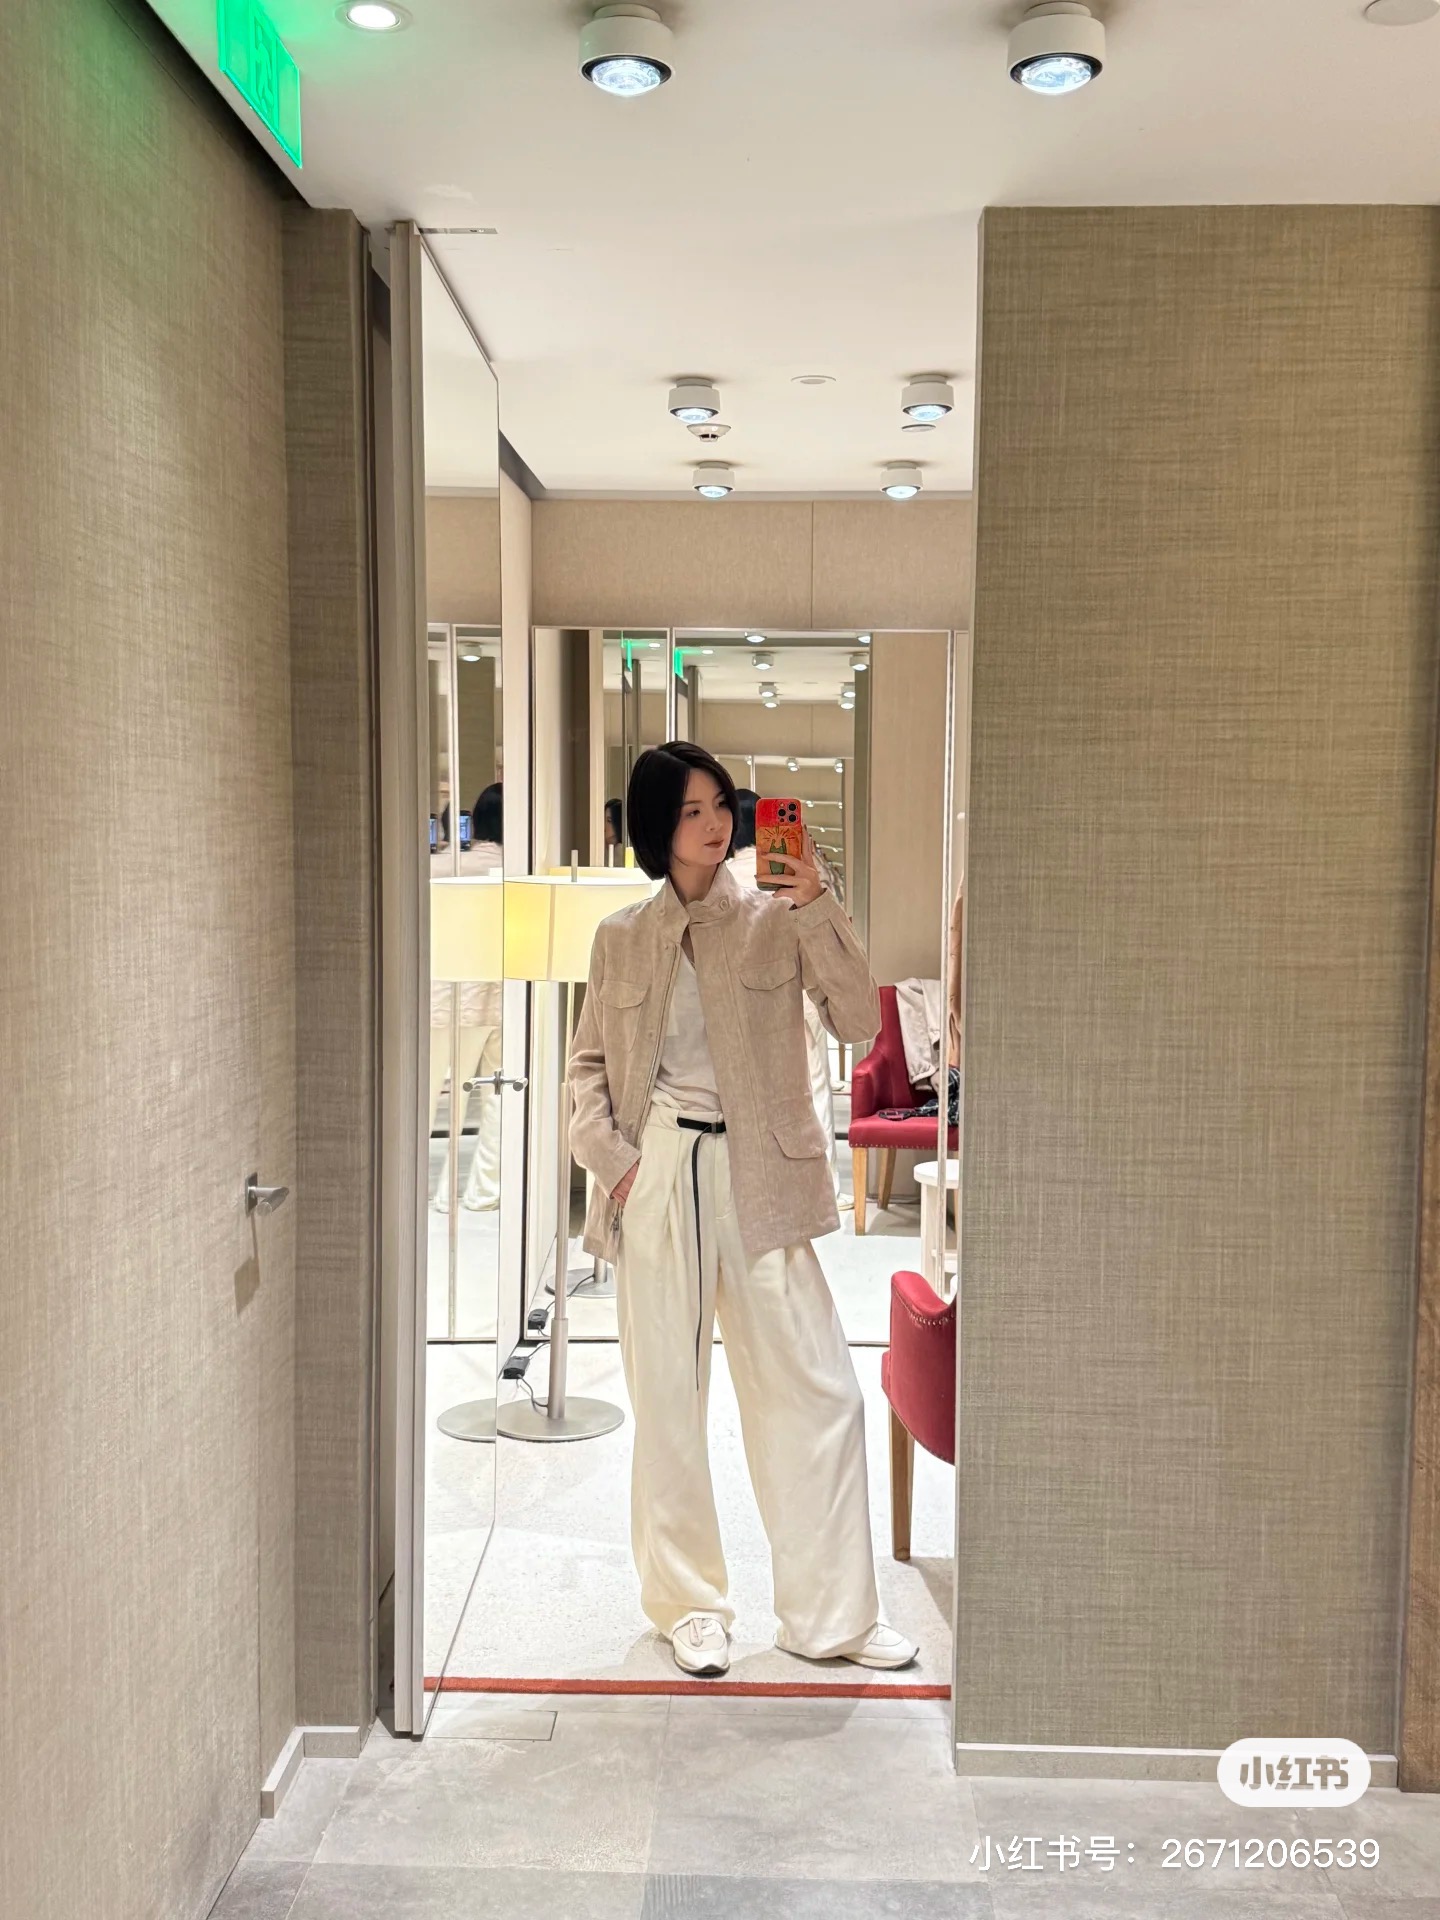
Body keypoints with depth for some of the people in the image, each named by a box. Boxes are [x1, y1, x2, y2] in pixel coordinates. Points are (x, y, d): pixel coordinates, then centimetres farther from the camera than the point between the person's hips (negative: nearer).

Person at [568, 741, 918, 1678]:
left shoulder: (776, 920, 3)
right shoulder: (621, 939, 8)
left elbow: (859, 1020, -7)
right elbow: (589, 1065, 13)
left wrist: (819, 909, -16)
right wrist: (612, 1159, -2)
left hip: (756, 1178, -1)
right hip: (658, 1177, 1)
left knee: (818, 1391, -1)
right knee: (667, 1400, 8)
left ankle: (831, 1613, 15)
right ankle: (691, 1607, 25)